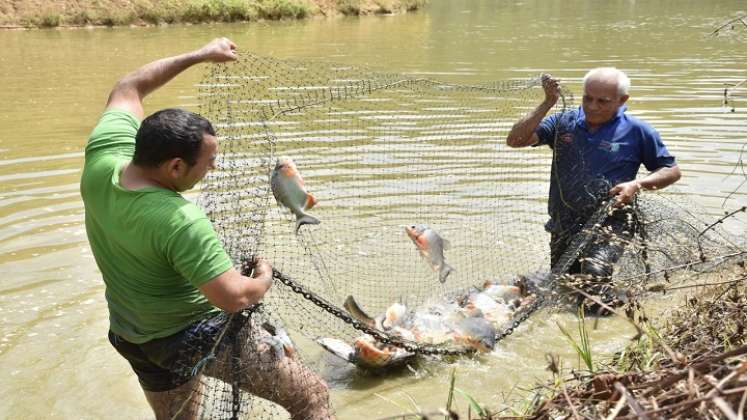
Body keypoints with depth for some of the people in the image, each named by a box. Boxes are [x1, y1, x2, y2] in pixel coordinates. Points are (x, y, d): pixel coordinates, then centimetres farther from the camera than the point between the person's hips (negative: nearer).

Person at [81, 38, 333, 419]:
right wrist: (265, 278, -11)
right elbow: (233, 297, -34)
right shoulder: (180, 221, -34)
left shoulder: (101, 157, -14)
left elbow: (126, 90, 3)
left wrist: (200, 55, 5)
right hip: (198, 338, -8)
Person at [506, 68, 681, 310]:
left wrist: (638, 184, -11)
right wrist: (548, 103, -13)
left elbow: (672, 171, 7)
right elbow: (515, 140, -7)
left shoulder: (636, 131, -1)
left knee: (593, 275, -30)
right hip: (564, 226, 4)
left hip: (609, 223, -4)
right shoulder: (563, 123, 4)